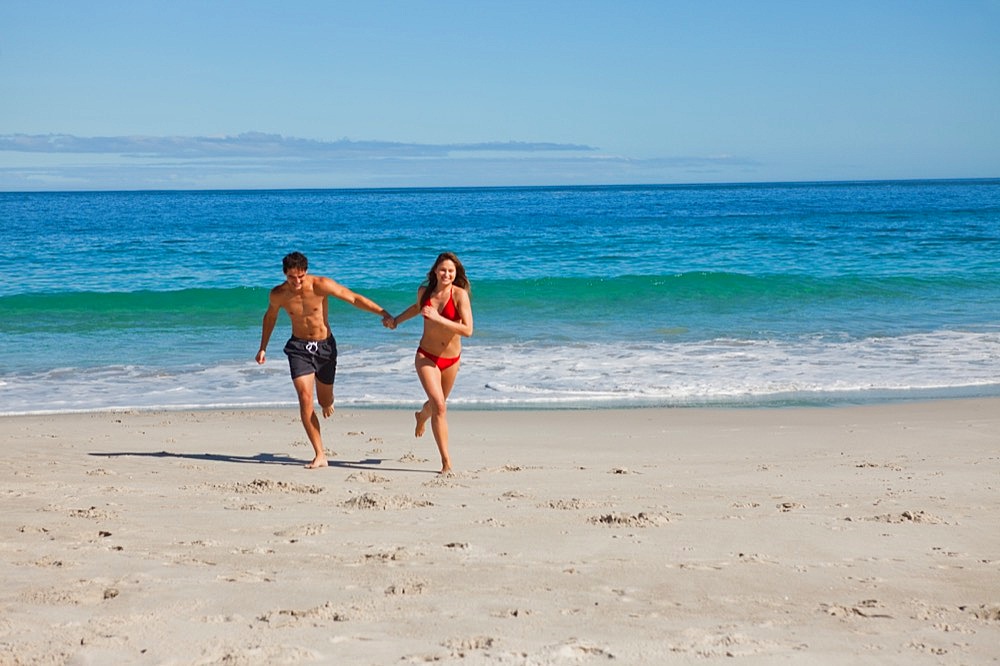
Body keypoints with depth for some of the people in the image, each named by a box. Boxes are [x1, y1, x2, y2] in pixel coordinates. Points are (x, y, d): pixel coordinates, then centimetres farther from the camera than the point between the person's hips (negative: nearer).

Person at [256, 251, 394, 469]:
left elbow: (355, 299, -16)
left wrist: (383, 313, -24)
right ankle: (320, 455, -12)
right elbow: (270, 316, 13)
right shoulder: (277, 295, -9)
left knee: (325, 402, 9)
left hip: (325, 345, -1)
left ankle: (327, 403, 51)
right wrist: (263, 348, 17)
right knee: (305, 399, -16)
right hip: (299, 347, 1)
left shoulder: (321, 285, -18)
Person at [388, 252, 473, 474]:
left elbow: (468, 330, -26)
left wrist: (438, 318, -30)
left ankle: (422, 416, 63)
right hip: (426, 357, 0)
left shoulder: (460, 295, -17)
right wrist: (396, 320, 19)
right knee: (440, 407, -17)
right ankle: (446, 462, -15)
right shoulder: (424, 291, -5)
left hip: (451, 359, 0)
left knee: (437, 403, 25)